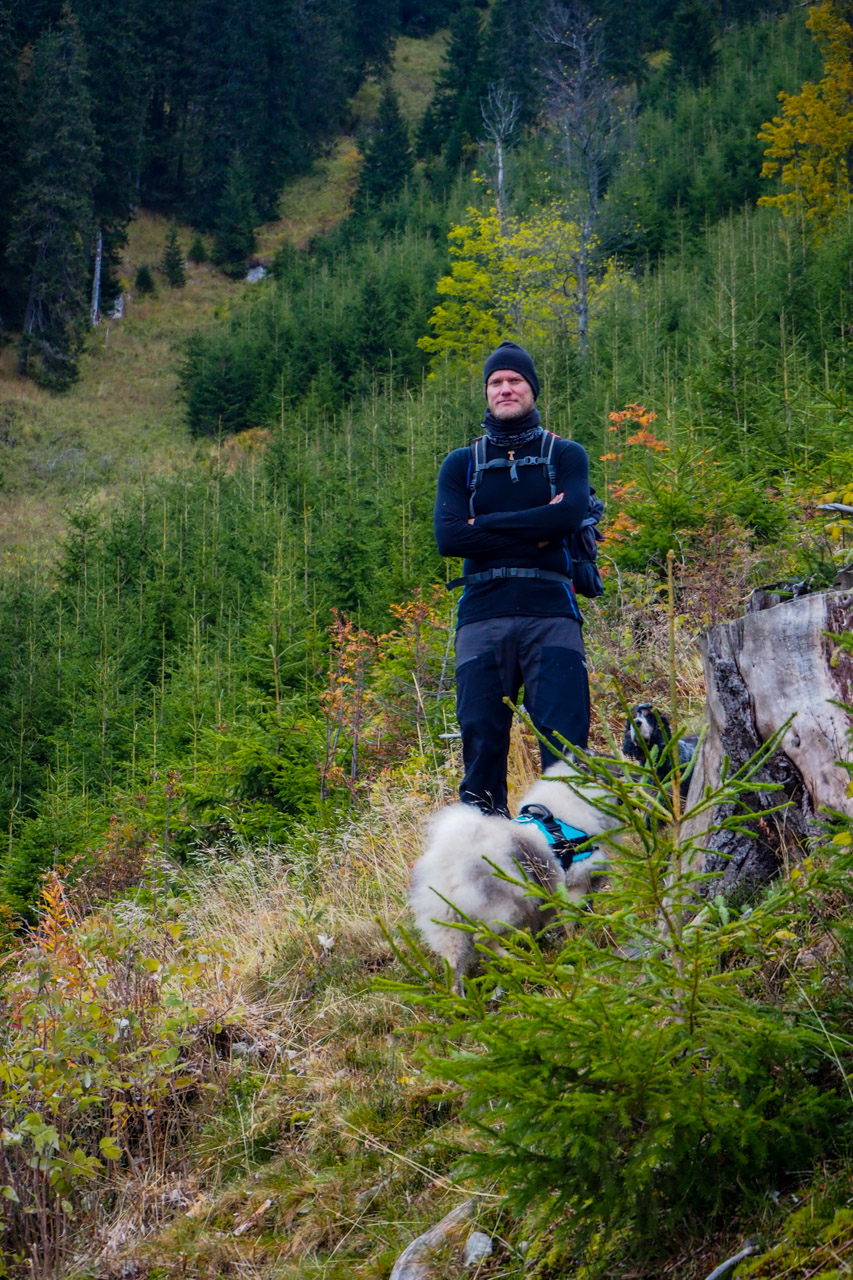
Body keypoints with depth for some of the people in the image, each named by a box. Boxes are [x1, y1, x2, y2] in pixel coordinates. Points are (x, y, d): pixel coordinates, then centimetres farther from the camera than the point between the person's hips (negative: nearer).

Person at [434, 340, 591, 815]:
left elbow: (569, 514, -7)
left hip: (551, 613, -1)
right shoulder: (462, 464, 17)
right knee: (481, 737, -4)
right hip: (483, 614, 1)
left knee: (565, 736, -10)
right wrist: (534, 535, -5)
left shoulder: (565, 455, 14)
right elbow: (449, 536, 0)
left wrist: (486, 524, -4)